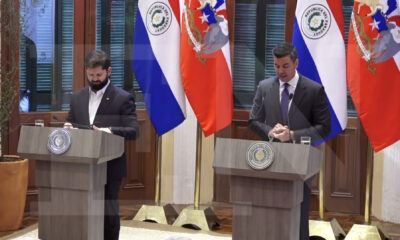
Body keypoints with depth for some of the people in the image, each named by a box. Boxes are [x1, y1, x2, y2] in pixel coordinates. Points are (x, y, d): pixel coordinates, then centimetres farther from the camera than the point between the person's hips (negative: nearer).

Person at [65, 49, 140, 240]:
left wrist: (110, 130, -30)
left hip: (110, 167, -4)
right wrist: (68, 127, -10)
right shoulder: (77, 97, 10)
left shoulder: (123, 98, -6)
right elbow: (70, 124, 14)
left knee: (109, 213, 3)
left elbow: (133, 131, -12)